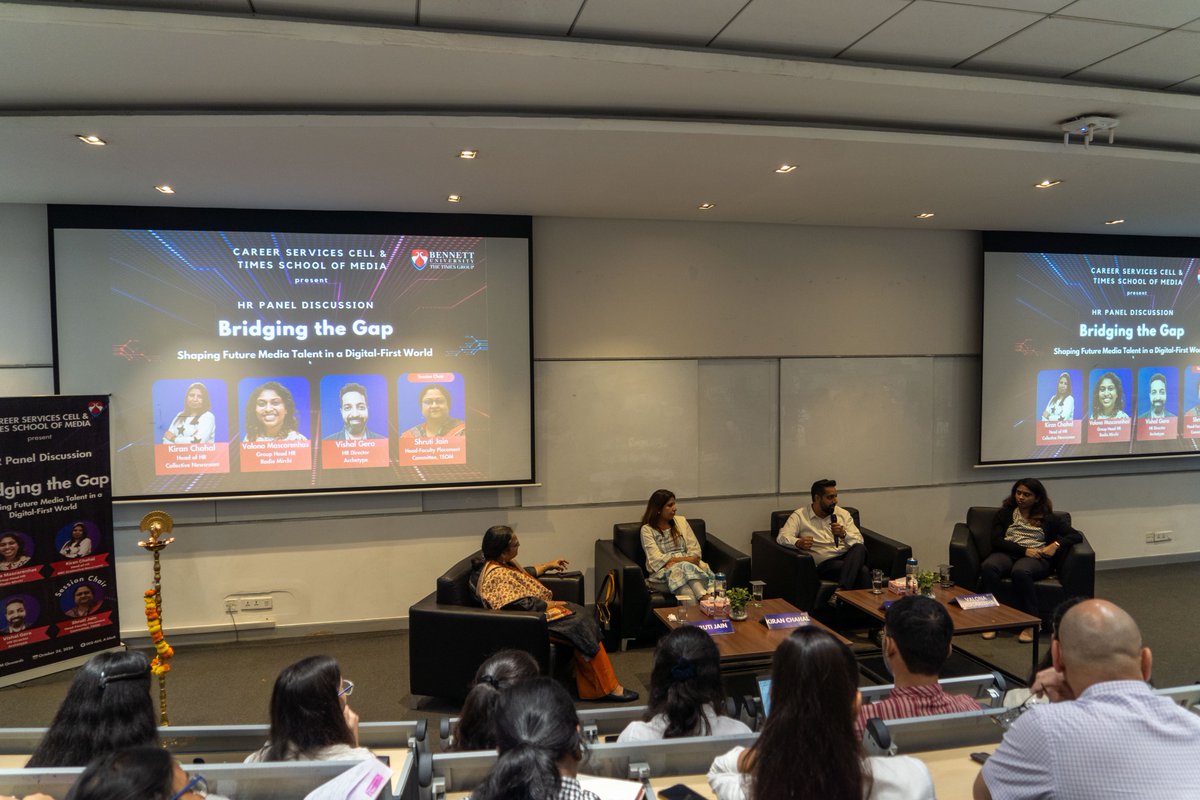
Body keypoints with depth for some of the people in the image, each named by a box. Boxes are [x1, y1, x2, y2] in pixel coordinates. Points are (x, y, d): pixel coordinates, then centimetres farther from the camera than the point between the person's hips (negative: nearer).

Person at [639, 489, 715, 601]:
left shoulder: (681, 521, 17)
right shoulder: (647, 530, 4)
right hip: (663, 572, -3)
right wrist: (688, 559, -12)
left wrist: (674, 561, -10)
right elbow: (656, 559, -7)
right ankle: (705, 598, -55)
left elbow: (695, 550, 10)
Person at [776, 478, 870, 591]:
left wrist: (844, 534, -13)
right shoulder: (800, 516, 7)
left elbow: (859, 541, 10)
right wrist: (798, 543, -29)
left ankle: (841, 591, -43)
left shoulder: (843, 514, 18)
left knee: (860, 548, -34)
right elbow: (782, 537, -6)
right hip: (824, 564, -4)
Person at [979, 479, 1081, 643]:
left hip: (1036, 558, -1)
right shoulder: (1004, 514, 20)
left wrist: (1056, 544, -7)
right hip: (1007, 554, 2)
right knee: (988, 566, -36)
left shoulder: (1048, 518, 20)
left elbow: (1076, 536, 13)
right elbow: (996, 541, 6)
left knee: (1020, 571, -40)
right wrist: (1024, 550, -8)